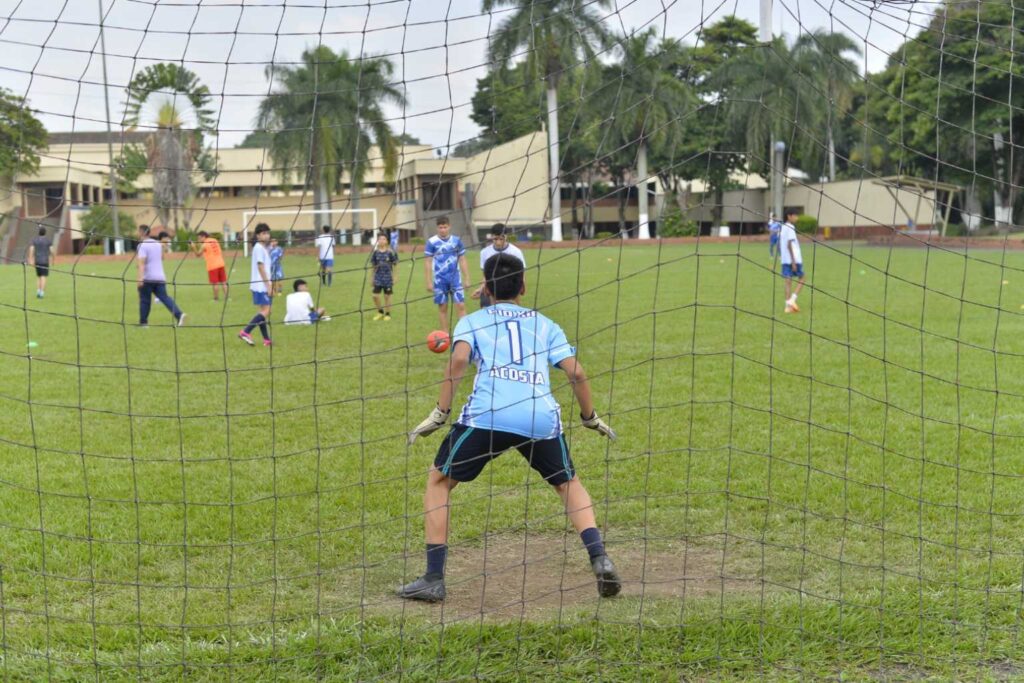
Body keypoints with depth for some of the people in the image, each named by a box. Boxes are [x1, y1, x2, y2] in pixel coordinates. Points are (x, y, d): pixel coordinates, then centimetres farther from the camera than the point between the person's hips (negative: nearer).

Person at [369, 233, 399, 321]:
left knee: (387, 296, 5)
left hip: (388, 277, -2)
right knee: (375, 295, -2)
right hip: (378, 277, 2)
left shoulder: (390, 252, -7)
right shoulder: (375, 252, 0)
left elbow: (395, 265, -1)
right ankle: (380, 312, 19)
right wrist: (372, 278, 9)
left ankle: (387, 314, 19)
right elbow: (373, 266, 8)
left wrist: (394, 277, -3)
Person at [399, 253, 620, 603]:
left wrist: (440, 413, -1)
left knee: (438, 480, 16)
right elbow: (575, 371, 15)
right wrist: (590, 417, 27)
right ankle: (599, 559, 6)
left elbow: (459, 359, -1)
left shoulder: (472, 321, 20)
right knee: (568, 483, 26)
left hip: (487, 415, -2)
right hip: (542, 417, 2)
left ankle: (433, 579, 8)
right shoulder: (545, 324, 26)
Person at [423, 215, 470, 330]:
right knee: (442, 307, 6)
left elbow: (462, 261, 9)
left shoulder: (456, 241, 3)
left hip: (455, 278, 1)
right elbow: (428, 262, -2)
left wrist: (467, 279, 7)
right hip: (440, 280, -1)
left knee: (461, 305, -6)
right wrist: (429, 282, -5)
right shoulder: (432, 242, -4)